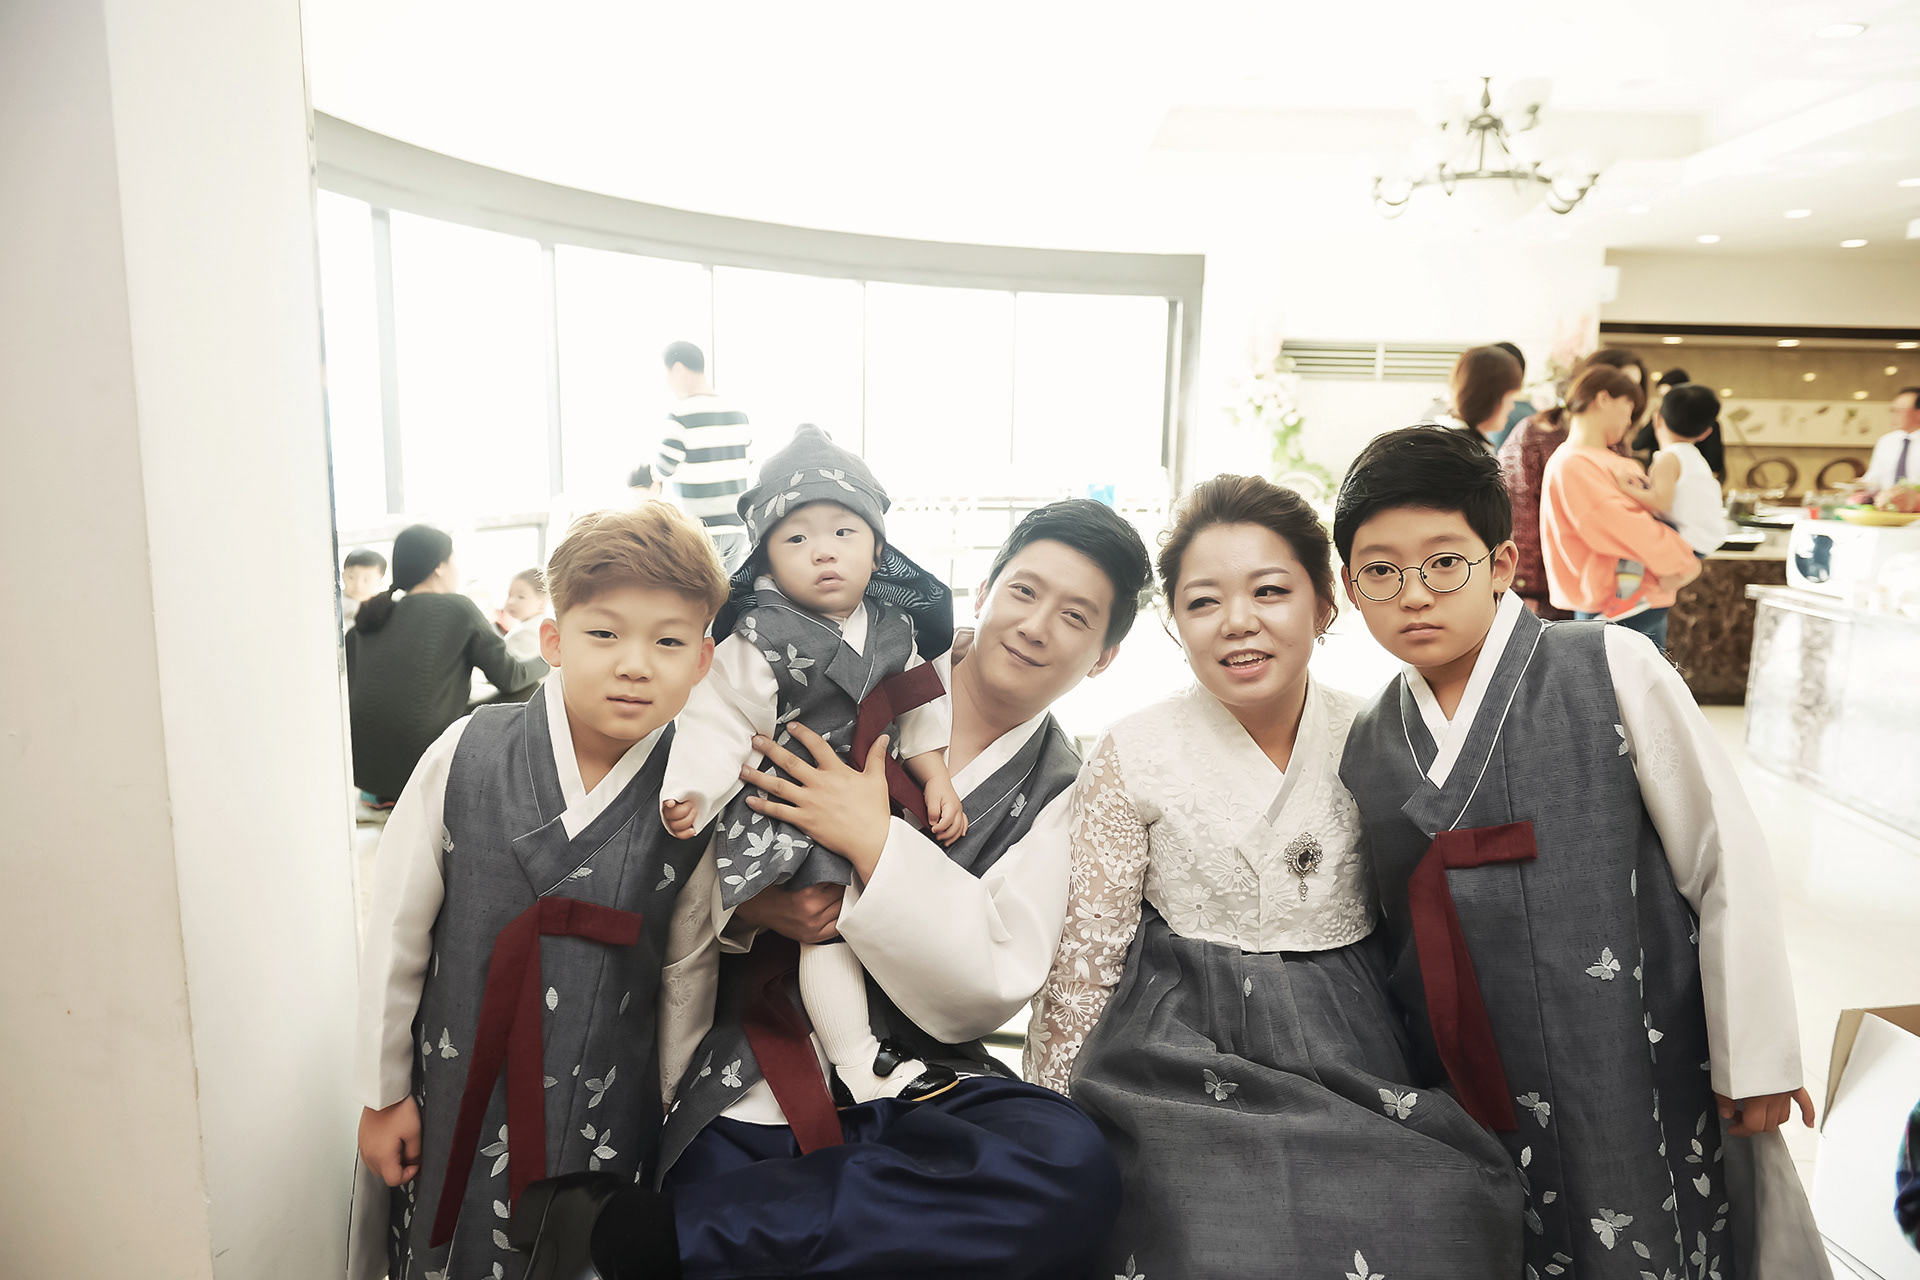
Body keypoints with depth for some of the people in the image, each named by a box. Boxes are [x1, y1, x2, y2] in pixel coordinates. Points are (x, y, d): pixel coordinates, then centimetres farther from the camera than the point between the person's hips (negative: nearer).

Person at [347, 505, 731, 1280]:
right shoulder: (466, 756, -13)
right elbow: (397, 930, -2)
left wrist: (672, 1112, 2)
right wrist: (382, 1093, 5)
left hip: (604, 1124, 0)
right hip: (452, 1101, 1)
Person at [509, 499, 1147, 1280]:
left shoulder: (1064, 796, 5)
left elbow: (986, 994, -5)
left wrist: (875, 843, -16)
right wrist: (748, 906, -13)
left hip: (915, 1091, 2)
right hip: (752, 1083, -2)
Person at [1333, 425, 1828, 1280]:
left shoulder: (1611, 670, -11)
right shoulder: (1367, 746, 1)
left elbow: (1728, 864, -7)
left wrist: (1756, 1059, -3)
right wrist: (1406, 1092, 12)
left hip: (1647, 1092, -3)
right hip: (1470, 1107, 3)